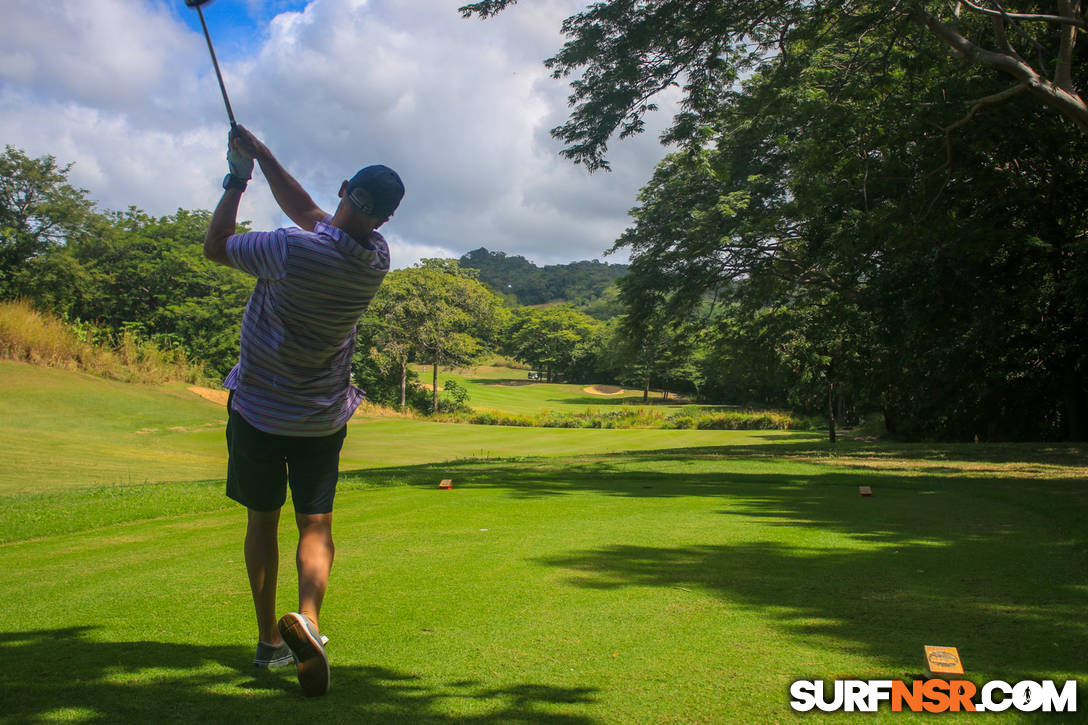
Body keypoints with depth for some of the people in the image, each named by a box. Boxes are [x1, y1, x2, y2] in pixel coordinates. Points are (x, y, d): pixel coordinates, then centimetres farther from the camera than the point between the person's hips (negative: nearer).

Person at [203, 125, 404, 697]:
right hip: (323, 417, 2)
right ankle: (307, 617, -22)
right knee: (315, 523, 4)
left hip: (257, 408, -2)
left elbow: (215, 246, -6)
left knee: (262, 520, 12)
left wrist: (237, 178, 3)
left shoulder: (294, 249, -24)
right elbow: (309, 213, 9)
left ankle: (269, 639, 19)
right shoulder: (376, 258, -7)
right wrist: (262, 155, 10)